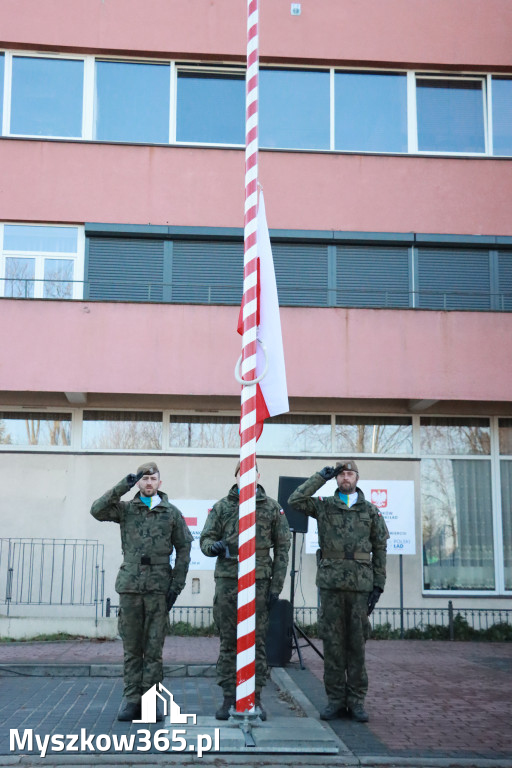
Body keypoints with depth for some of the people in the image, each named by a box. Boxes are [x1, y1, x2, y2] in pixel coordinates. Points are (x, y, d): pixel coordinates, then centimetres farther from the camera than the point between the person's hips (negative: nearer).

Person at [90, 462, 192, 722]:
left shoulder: (172, 513, 7)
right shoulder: (126, 509, 9)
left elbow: (183, 549, 7)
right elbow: (97, 510, -8)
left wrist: (176, 585, -1)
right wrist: (123, 486, -14)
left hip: (159, 587, -1)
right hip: (130, 585, 1)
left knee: (154, 647, 1)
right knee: (131, 646, 5)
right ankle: (131, 698, 13)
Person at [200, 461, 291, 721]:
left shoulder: (272, 508, 6)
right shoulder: (221, 507, 8)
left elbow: (282, 548, 5)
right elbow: (205, 539, 7)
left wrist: (276, 585, -1)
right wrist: (213, 546, -18)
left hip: (259, 581, -1)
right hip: (227, 580, 1)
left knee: (257, 642, 2)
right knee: (228, 641, 4)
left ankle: (255, 699, 11)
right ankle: (229, 698, 12)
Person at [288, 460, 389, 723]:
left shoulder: (370, 511, 11)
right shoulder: (324, 506, 9)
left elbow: (380, 549, 10)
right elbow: (295, 500, -6)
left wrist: (378, 584, 2)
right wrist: (321, 476, -4)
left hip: (360, 584, 0)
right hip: (330, 582, 0)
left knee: (357, 642, 3)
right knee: (332, 641, 2)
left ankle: (356, 700, 12)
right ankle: (335, 699, 11)